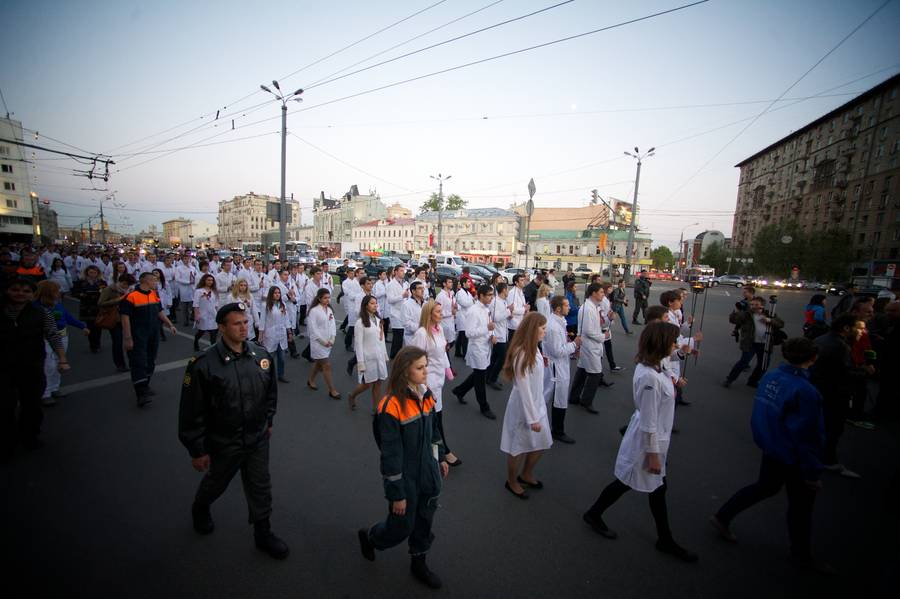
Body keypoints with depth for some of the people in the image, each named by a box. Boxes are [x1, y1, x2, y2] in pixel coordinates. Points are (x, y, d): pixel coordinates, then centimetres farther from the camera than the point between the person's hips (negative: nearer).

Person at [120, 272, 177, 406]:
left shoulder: (154, 295, 8)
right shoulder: (131, 297, -14)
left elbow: (160, 312, 17)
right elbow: (125, 318, -15)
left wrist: (170, 325, 9)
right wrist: (128, 338, -17)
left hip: (153, 335, 7)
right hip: (138, 337, -7)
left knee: (150, 362, 15)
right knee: (139, 363, -8)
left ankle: (145, 386, 30)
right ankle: (141, 394, -6)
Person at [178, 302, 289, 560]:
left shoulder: (261, 355, -10)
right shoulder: (204, 364, -23)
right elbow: (191, 412, -15)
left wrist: (268, 421, 12)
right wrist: (197, 450, -9)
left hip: (258, 439, 3)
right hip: (223, 443, -2)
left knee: (261, 488, 14)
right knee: (215, 483, 26)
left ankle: (263, 533, 36)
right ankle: (200, 509, 59)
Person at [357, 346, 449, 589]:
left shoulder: (426, 395, -6)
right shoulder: (392, 406, -28)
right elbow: (390, 454, -21)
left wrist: (440, 458, 16)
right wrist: (397, 494, -15)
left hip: (428, 475, 6)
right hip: (406, 480, -6)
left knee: (425, 521, 21)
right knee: (401, 527, 15)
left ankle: (419, 562, 47)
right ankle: (368, 536, 45)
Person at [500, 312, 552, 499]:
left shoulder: (533, 349, 0)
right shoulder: (521, 355, -27)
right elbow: (524, 390, -24)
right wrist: (532, 418, -19)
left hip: (538, 404, 9)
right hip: (524, 407, -8)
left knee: (542, 443, 21)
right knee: (519, 447, 13)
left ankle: (526, 475, 45)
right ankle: (512, 481, 38)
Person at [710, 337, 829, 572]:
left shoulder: (769, 377, -7)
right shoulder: (805, 391, -27)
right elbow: (806, 435, -21)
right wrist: (813, 471, -10)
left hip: (771, 449, 6)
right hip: (795, 458, -6)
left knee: (765, 486, 25)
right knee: (800, 505, 15)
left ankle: (722, 517, 30)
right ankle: (801, 555, 36)